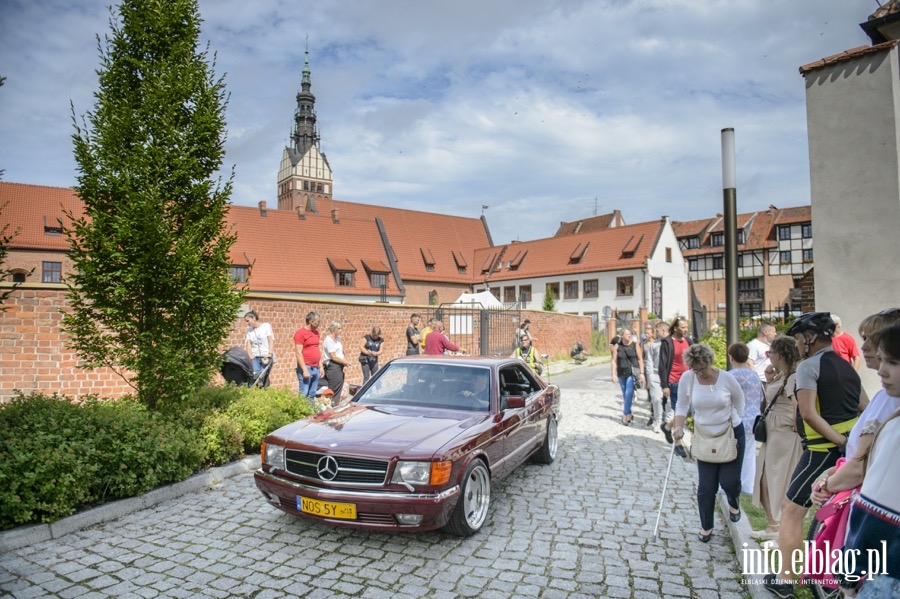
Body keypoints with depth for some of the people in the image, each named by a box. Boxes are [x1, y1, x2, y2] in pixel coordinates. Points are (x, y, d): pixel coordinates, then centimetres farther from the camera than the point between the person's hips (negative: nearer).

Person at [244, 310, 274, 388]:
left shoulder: (266, 326, 5)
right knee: (255, 376, -14)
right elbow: (248, 343, 6)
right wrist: (250, 355, -10)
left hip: (266, 356, -3)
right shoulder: (249, 330, 15)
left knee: (263, 377, -15)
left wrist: (270, 353, -13)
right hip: (255, 357, 3)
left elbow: (271, 340, -1)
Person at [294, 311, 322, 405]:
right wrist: (305, 369, -17)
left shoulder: (316, 332, 15)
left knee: (312, 395, 10)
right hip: (306, 368, -7)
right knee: (304, 394, -8)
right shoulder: (300, 333, -8)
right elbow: (298, 353, -13)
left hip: (316, 368, 7)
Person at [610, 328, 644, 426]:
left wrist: (642, 373, -8)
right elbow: (614, 361, 2)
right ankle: (629, 414, 24)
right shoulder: (617, 346, 2)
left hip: (633, 373, -3)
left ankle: (625, 415, -7)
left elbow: (640, 360, -2)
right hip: (621, 373, 3)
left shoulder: (635, 346, -2)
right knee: (625, 395, 11)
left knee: (629, 394, -12)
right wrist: (614, 374, -5)